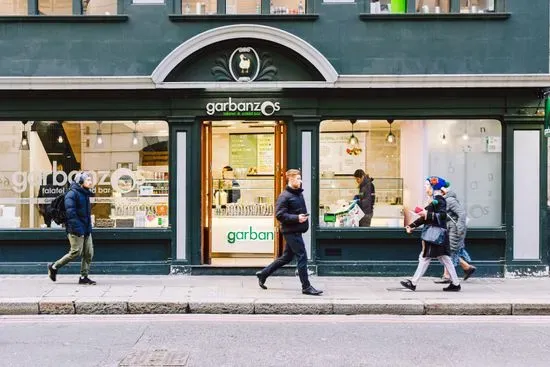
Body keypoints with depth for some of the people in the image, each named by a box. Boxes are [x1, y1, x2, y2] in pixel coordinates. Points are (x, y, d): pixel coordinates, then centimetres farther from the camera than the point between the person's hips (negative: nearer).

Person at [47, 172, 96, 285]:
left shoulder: (85, 194, 17)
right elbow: (70, 212, -20)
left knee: (89, 253, 3)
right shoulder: (72, 193, -12)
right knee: (76, 252, -7)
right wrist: (77, 227, -24)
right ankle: (54, 267, 11)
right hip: (76, 230, -9)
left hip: (86, 230, 9)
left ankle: (84, 277, 11)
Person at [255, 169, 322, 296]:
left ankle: (263, 274, 28)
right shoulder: (284, 196, -12)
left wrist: (304, 216, 11)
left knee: (287, 257, 17)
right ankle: (306, 287, 3)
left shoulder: (299, 193, 14)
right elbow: (279, 215, -18)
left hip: (297, 231, 9)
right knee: (302, 257, -6)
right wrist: (297, 218, -23)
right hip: (291, 231, -9)